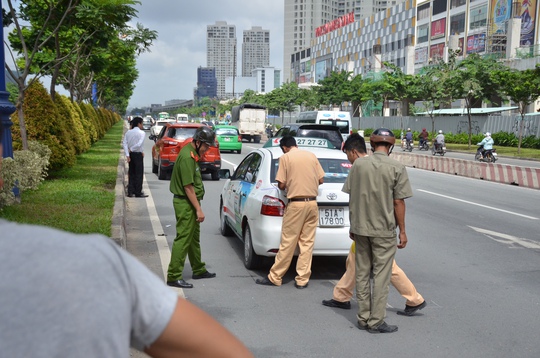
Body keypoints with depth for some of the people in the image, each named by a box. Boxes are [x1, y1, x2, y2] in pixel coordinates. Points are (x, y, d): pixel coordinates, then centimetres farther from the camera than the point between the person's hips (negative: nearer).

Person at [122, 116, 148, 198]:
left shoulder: (128, 132, 6)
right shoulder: (141, 133, -9)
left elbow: (124, 143, -2)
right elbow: (139, 144, -20)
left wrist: (127, 155, -6)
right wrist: (131, 149, -8)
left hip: (131, 154, 6)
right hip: (138, 155, -6)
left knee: (131, 173, 12)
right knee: (139, 173, 1)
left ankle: (130, 192, 12)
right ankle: (138, 192, 2)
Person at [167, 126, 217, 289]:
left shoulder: (192, 153, 12)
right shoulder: (187, 157, -20)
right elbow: (188, 186, -23)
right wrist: (198, 209, -21)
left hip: (190, 203, 11)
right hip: (185, 203, -11)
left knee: (194, 238, 19)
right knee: (183, 239, -8)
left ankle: (199, 270, 31)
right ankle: (174, 277, -4)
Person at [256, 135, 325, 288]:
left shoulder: (285, 158, -3)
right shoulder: (311, 155, 9)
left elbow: (281, 185, -6)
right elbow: (321, 180, 11)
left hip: (296, 204, -4)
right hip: (312, 203, 4)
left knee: (287, 243, 1)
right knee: (307, 243, 7)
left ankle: (275, 277, 9)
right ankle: (302, 279, 10)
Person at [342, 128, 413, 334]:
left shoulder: (358, 164, 0)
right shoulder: (397, 168, -9)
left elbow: (351, 198, 4)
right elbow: (398, 202, -10)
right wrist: (402, 231, -1)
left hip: (360, 228, 4)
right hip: (384, 231, -3)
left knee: (362, 274, 12)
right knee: (381, 276, 4)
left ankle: (363, 318, 20)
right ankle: (376, 322, 9)